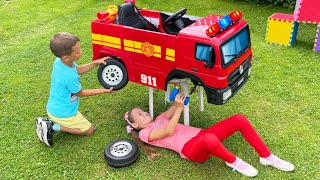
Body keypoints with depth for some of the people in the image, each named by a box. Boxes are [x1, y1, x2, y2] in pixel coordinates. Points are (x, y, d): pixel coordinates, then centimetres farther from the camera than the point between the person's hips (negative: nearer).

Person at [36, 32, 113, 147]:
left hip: (53, 108, 8)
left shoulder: (59, 61, -11)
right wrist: (104, 91, -6)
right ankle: (53, 127, -1)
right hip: (63, 114, -8)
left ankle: (50, 122, 11)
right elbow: (81, 93, -13)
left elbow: (78, 70, 8)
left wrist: (95, 63, -4)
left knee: (82, 119, 27)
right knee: (89, 129, 9)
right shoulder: (70, 77, -34)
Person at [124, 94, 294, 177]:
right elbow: (168, 132, -11)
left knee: (240, 119, -11)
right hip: (190, 149, -8)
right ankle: (233, 162, -12)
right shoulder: (144, 134, 3)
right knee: (210, 139, -45)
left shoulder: (159, 119, 27)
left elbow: (174, 107, 23)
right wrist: (179, 107, -11)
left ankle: (267, 157, -1)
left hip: (201, 135, 8)